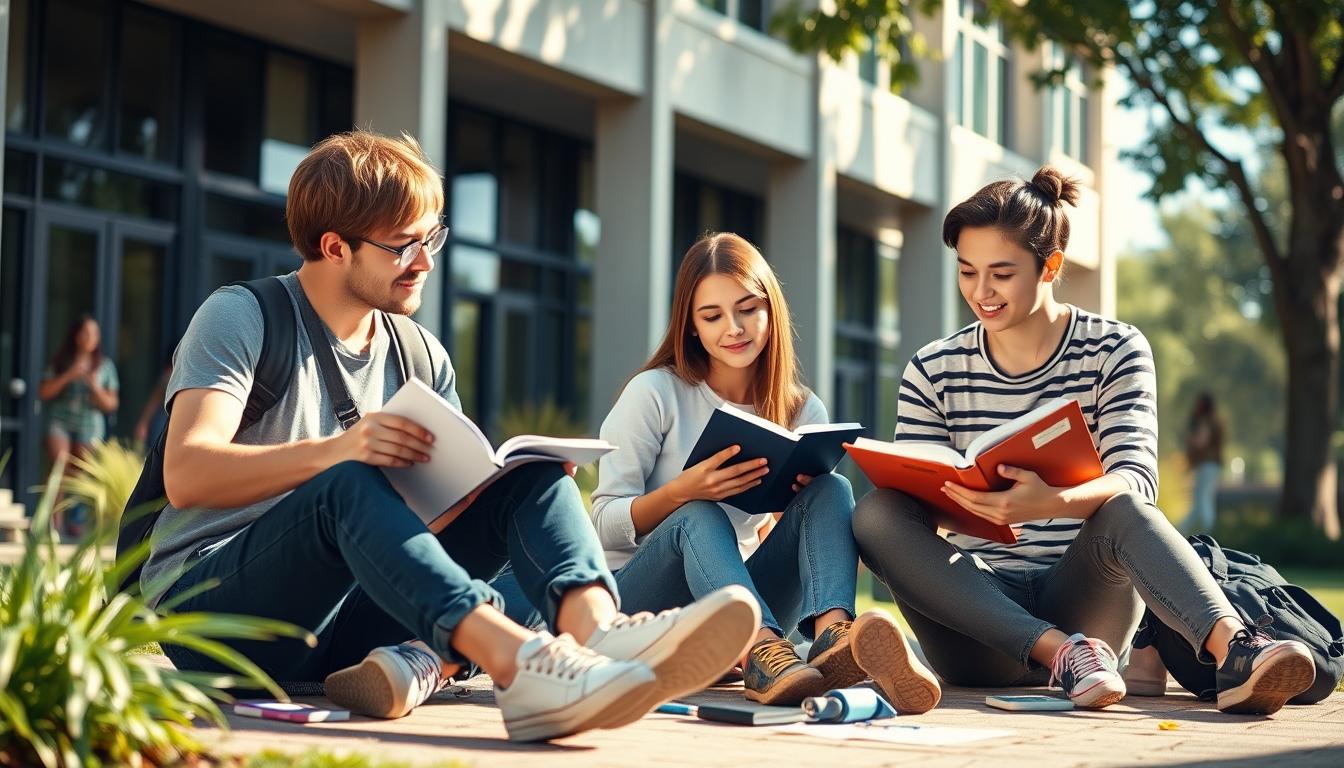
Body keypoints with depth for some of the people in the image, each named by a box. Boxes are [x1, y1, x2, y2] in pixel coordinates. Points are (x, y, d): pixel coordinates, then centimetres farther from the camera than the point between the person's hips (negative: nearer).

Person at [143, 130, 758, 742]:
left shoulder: (421, 357, 13)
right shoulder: (238, 318, -5)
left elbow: (455, 494, 7)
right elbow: (185, 475, -19)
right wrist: (334, 450, -34)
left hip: (345, 613, 5)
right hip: (206, 599, -5)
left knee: (533, 475, -11)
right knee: (349, 487, -35)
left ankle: (600, 629, -43)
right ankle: (518, 662, -56)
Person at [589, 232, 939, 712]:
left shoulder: (803, 412, 9)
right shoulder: (655, 393, -2)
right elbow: (605, 524, -6)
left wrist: (795, 496, -13)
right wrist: (681, 491, -25)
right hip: (641, 597, -3)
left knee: (831, 491, -19)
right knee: (699, 517, -35)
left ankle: (833, 637, -49)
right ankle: (764, 658, -62)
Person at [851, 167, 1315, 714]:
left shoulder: (1115, 351, 1)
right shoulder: (934, 371, 6)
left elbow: (1136, 482, -14)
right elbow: (912, 508, 0)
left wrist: (1051, 502, -36)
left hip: (1080, 600, -1)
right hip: (978, 612, 2)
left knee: (1122, 512, -31)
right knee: (877, 513, -26)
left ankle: (1233, 650, -53)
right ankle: (1062, 652, -37)